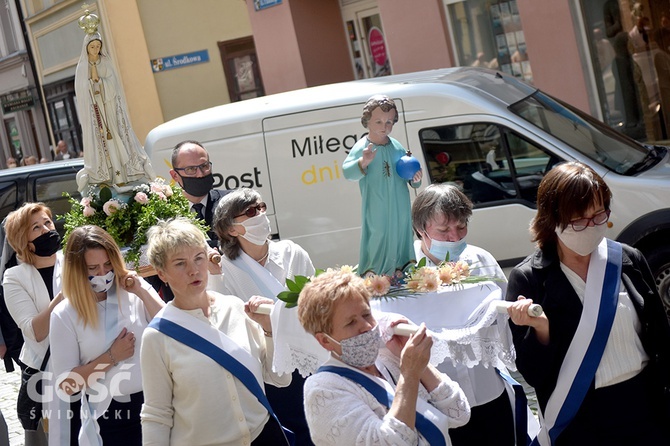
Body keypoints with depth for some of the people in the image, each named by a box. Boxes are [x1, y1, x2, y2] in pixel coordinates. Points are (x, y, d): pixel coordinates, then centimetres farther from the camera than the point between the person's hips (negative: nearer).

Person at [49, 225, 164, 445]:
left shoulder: (138, 292, 1)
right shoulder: (65, 314, -3)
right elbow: (66, 384, -5)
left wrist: (143, 293, -11)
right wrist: (111, 357, -11)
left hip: (153, 405, 1)